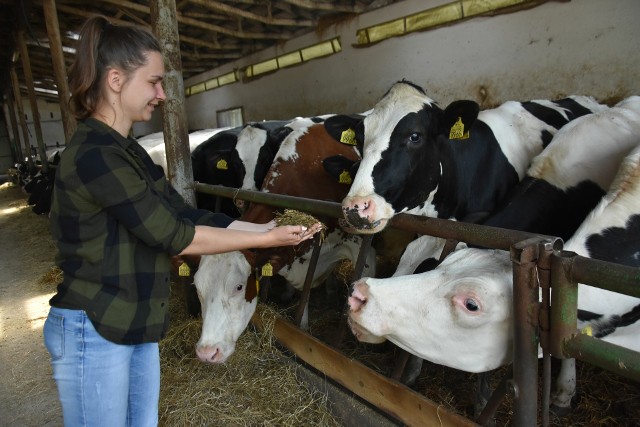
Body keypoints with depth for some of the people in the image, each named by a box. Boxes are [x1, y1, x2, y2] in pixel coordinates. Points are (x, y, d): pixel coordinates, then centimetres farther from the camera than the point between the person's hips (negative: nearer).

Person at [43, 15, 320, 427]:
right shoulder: (94, 155, -21)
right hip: (93, 332, -8)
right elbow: (175, 236, -21)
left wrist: (267, 227, -2)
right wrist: (266, 239, -15)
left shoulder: (129, 152, 8)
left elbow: (187, 214, 4)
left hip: (136, 329, 8)